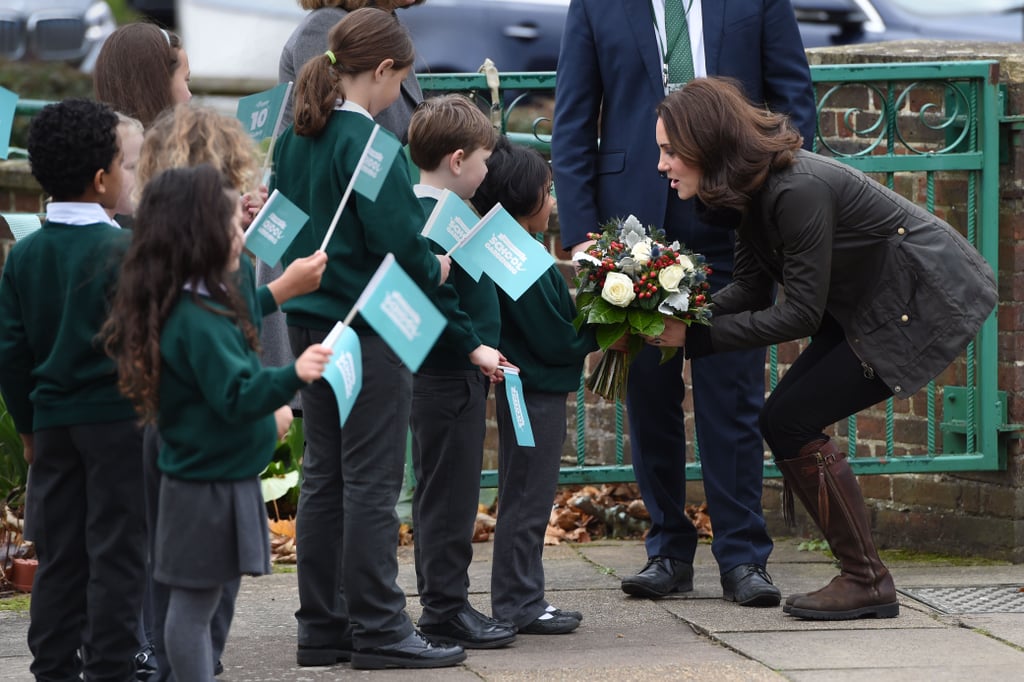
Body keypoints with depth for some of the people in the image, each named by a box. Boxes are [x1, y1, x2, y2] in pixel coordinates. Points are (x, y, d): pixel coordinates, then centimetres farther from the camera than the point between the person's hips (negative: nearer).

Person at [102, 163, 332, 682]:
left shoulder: (199, 306, 11)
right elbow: (235, 396, -27)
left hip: (210, 478, 10)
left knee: (198, 601, 13)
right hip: (210, 482, -10)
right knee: (194, 603, -5)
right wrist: (291, 376, -39)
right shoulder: (198, 319, -22)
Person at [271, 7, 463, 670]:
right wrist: (434, 269, -3)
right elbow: (395, 232, -19)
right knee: (372, 479, -3)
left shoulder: (296, 137, 8)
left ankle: (322, 626, 16)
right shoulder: (365, 139, -16)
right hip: (368, 325, -8)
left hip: (309, 318, 8)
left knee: (324, 473, 13)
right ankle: (378, 630, 1)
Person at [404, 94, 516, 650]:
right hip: (448, 375, -11)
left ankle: (443, 604, 21)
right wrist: (474, 347, -22)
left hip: (451, 372, 11)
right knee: (449, 494, -6)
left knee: (445, 494, 15)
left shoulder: (429, 210, 14)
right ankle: (446, 610, -2)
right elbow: (434, 296, -25)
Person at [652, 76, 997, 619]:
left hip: (929, 301, -10)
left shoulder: (797, 191, -29)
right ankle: (863, 578, 9)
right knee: (781, 420, 3)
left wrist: (696, 337, -23)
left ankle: (866, 583, -3)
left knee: (791, 421, -11)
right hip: (873, 305, 10)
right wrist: (680, 314, -14)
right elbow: (750, 289, 2)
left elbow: (800, 315, -25)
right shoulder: (749, 188, 0)